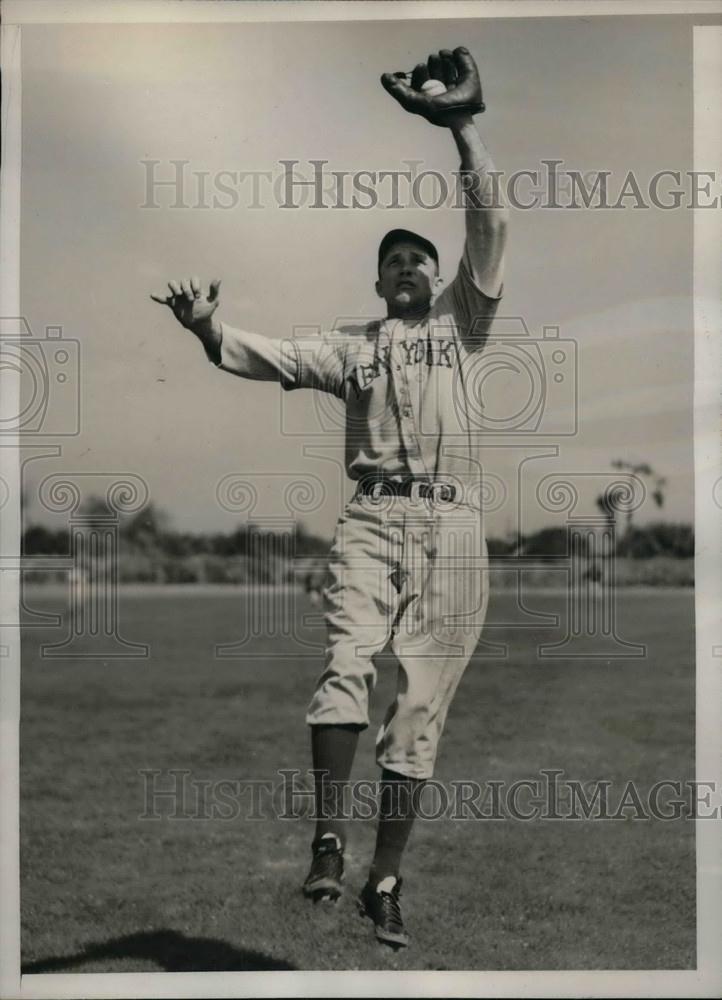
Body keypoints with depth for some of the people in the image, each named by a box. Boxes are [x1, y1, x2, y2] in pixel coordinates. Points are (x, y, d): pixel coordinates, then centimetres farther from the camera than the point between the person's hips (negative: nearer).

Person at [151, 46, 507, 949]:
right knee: (347, 663, -24)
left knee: (420, 704, 0)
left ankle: (384, 881, 6)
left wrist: (461, 125, 3)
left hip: (452, 528, 0)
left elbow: (490, 224, 8)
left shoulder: (463, 323, 18)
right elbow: (271, 359, 5)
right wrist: (209, 330, -15)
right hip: (373, 519, 0)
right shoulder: (352, 346, 19)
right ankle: (328, 838, -20)